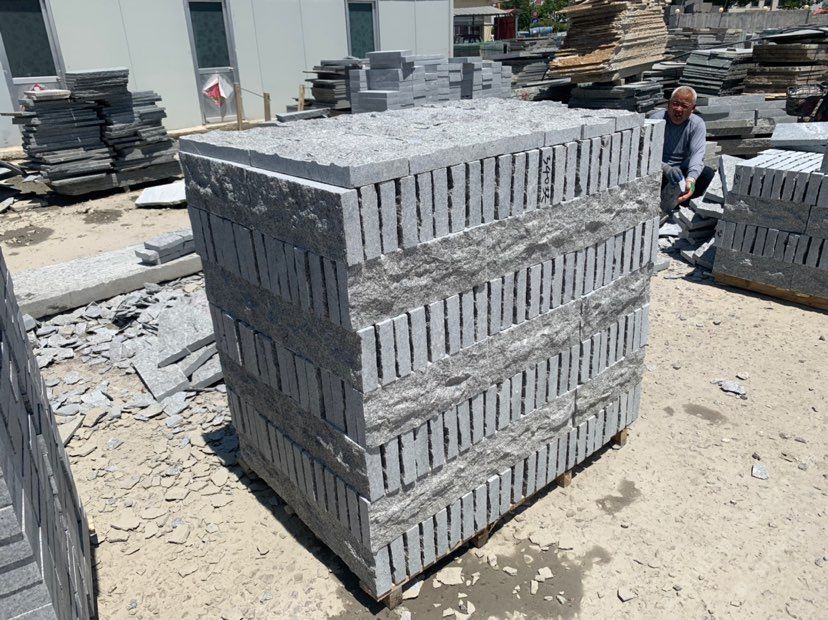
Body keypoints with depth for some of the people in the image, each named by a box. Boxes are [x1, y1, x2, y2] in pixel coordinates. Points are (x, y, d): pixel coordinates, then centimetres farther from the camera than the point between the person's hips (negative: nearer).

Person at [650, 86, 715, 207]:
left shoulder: (697, 124, -5)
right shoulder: (656, 119, -11)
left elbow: (697, 154, -20)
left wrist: (691, 179, -43)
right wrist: (666, 169, -44)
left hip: (682, 170, 3)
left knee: (708, 172, -25)